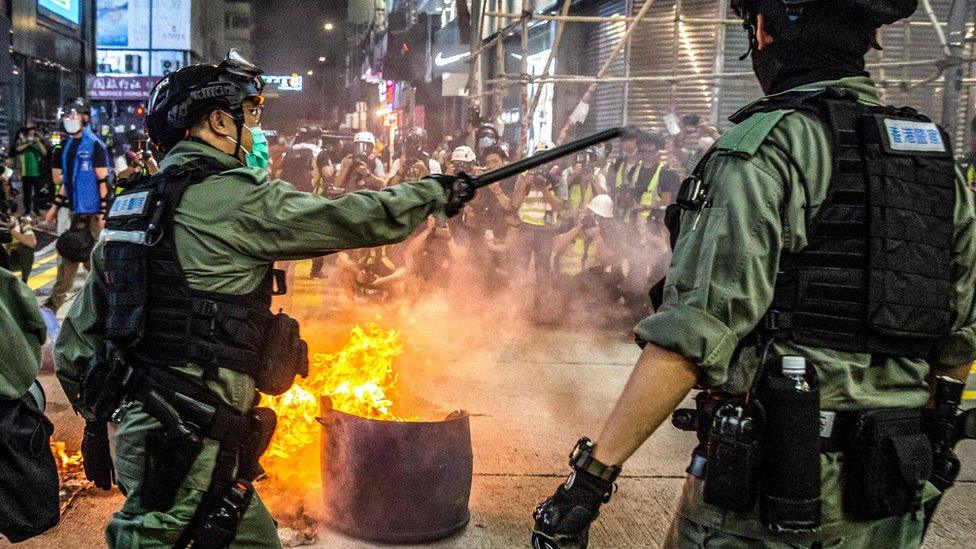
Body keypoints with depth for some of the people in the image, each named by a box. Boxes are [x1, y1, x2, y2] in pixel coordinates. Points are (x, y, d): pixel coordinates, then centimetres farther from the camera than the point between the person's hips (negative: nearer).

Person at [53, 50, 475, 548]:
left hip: (137, 429, 9)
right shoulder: (238, 197, -12)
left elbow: (75, 342, 16)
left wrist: (105, 417, 25)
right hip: (190, 445, -9)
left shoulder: (128, 207, 12)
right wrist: (436, 191, 9)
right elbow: (358, 219, -7)